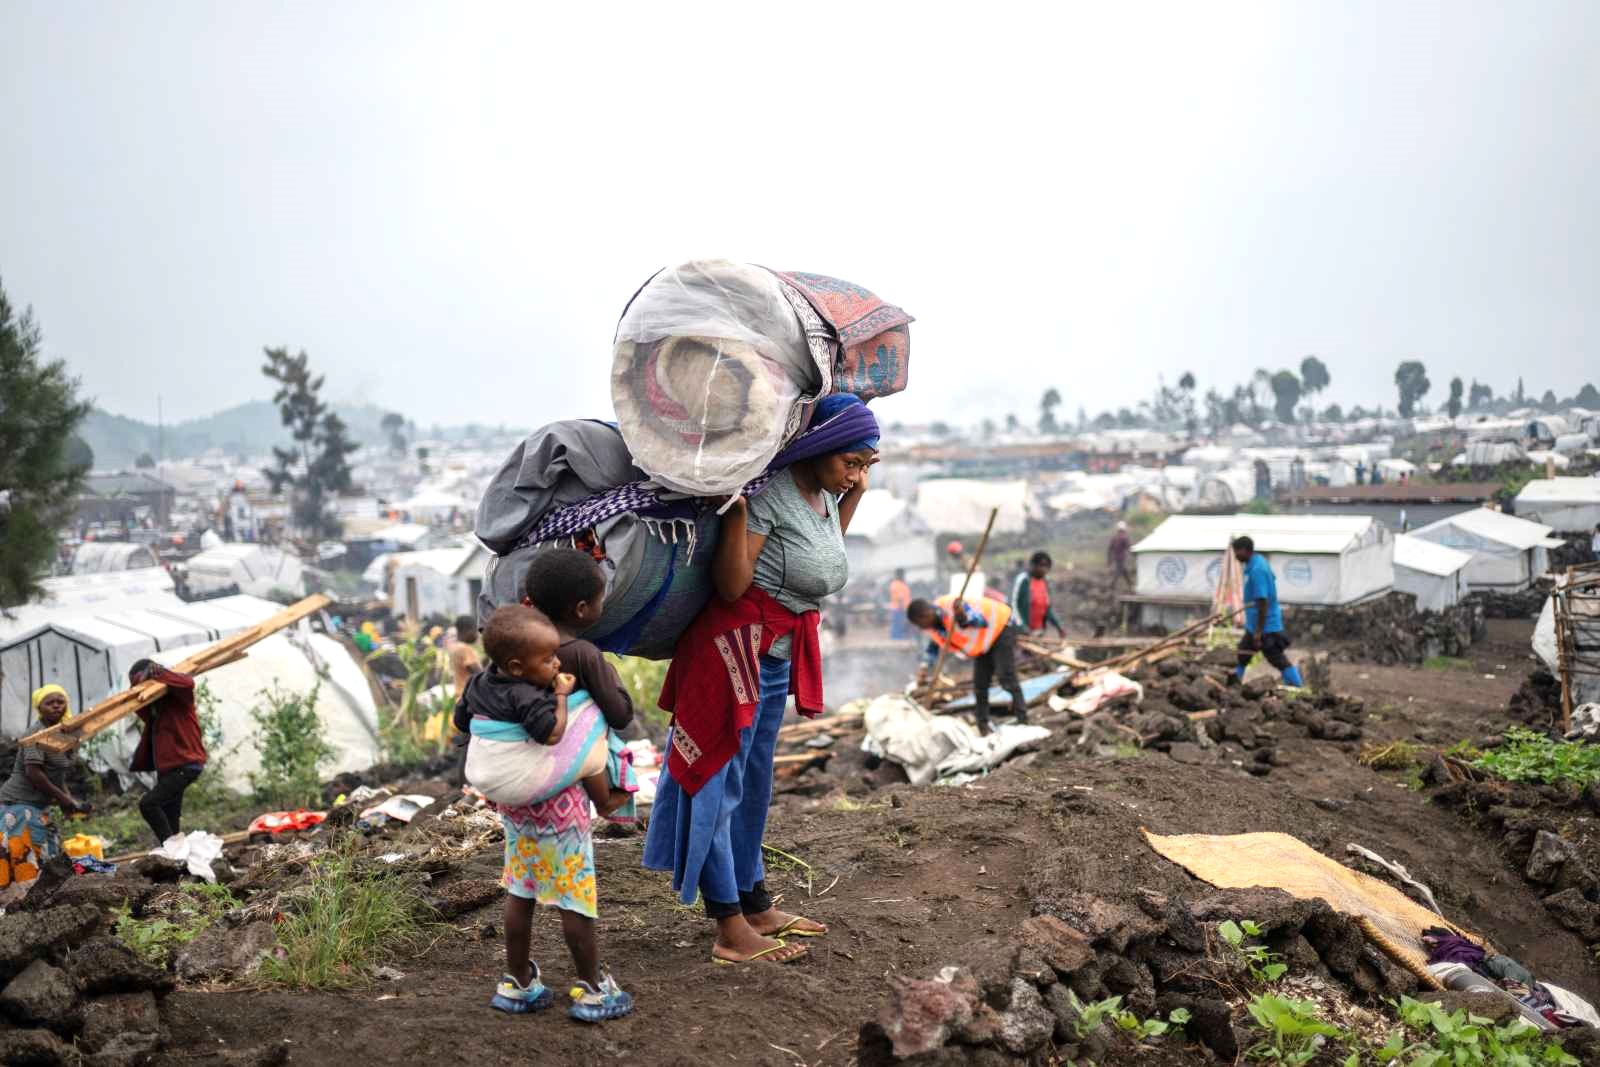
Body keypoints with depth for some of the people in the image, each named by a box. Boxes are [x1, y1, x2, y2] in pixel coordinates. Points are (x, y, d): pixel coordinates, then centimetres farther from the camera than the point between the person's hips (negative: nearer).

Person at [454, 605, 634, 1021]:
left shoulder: (479, 684, -1)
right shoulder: (528, 698, -27)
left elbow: (462, 720, 14)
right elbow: (552, 733, -39)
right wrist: (562, 695, -26)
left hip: (514, 807, 8)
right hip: (557, 806, -8)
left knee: (520, 893, 18)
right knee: (574, 898, 3)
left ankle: (517, 982, 28)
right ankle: (592, 988, 13)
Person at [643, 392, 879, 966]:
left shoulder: (823, 495, 6)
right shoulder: (769, 492, -20)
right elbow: (731, 586, -22)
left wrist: (855, 493, 18)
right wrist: (736, 510, -34)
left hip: (778, 655, 10)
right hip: (737, 643, -9)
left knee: (753, 782, 18)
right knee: (719, 779, -2)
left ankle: (757, 907, 30)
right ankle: (731, 933, 3)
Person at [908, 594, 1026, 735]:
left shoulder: (952, 607, -35)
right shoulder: (933, 625, -7)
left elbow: (982, 622, -41)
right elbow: (934, 645, 14)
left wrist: (964, 617, -59)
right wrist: (925, 667, 3)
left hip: (1001, 628, -9)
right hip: (984, 645, 9)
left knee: (1006, 677, -18)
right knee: (979, 684, 6)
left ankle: (1023, 720, -14)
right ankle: (983, 726, 15)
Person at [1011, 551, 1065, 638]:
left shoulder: (1045, 583, 7)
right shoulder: (1023, 580, -12)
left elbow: (1048, 608, 10)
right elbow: (1016, 605, -12)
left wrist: (1058, 627, 1)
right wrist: (1024, 627, -18)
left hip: (1037, 632, 7)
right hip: (1021, 631, -6)